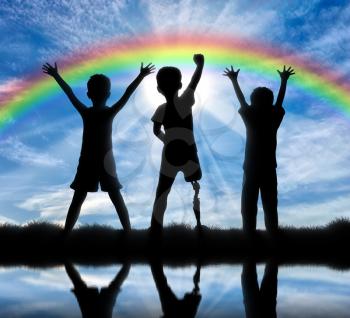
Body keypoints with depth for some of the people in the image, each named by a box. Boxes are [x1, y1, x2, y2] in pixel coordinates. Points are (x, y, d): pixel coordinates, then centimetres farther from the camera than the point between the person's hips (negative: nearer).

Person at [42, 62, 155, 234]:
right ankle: (128, 233, 6)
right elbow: (127, 94, -13)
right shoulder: (110, 113, -9)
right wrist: (141, 76, -12)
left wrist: (56, 75, 14)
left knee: (77, 200, 8)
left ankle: (65, 234, 9)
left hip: (86, 162, 2)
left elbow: (70, 93, 5)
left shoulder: (85, 112, -3)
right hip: (106, 162, -1)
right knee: (117, 200, 5)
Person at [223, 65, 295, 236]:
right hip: (269, 168, 2)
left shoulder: (250, 116, -8)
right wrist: (284, 79, 27)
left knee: (249, 205, 4)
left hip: (251, 168, -1)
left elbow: (241, 100, 6)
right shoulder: (275, 117, -4)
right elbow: (279, 100, 12)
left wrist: (233, 79, 20)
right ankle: (273, 233, 11)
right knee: (270, 204, 9)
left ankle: (249, 234, 4)